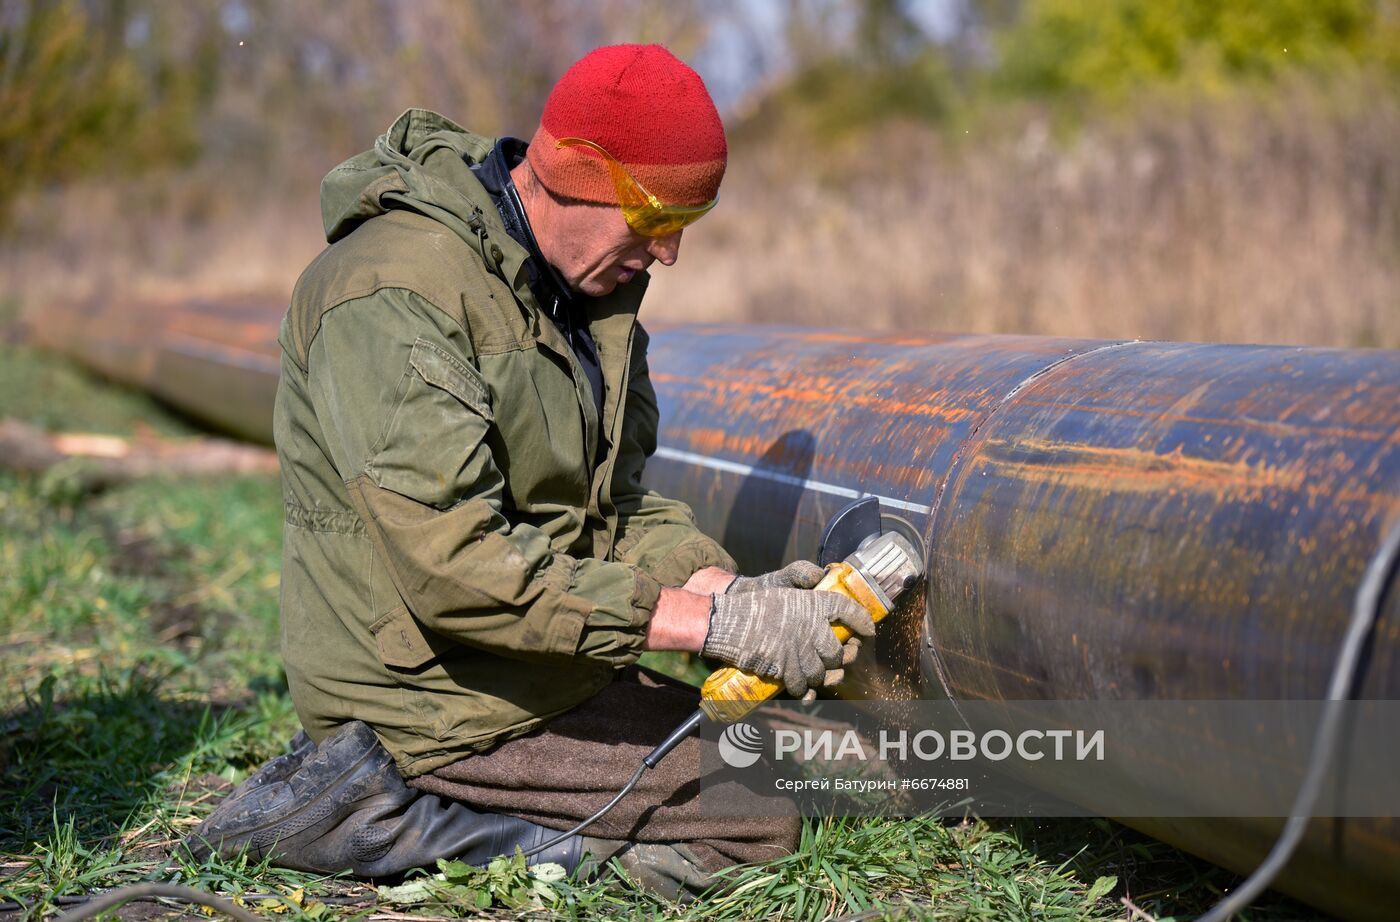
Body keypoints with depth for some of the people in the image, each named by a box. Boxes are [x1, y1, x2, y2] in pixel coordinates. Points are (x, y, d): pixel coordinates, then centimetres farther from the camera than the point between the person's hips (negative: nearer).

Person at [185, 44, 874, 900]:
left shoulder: (590, 279, 6)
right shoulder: (397, 291, -23)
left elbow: (612, 500, 8)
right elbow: (454, 567, -30)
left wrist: (721, 586, -12)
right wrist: (706, 621, -30)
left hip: (537, 662, 9)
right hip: (440, 702, -9)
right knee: (760, 813, -5)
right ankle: (386, 808, -5)